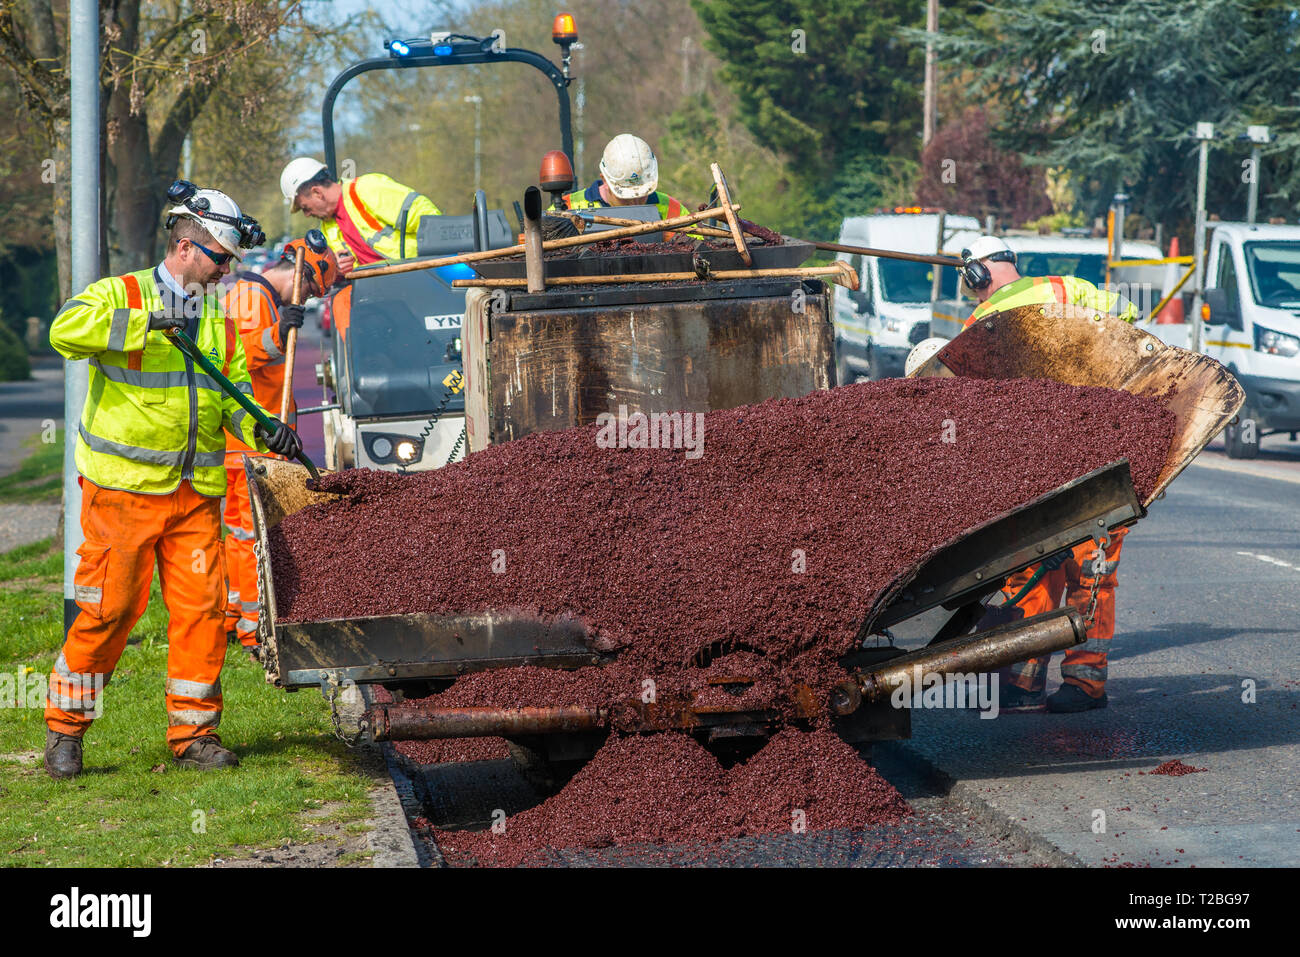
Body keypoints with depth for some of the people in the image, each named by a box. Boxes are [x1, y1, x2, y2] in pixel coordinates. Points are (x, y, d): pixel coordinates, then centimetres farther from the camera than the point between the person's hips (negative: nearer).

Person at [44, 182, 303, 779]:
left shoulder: (220, 319, 16)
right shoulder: (118, 296, -4)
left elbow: (233, 389, 14)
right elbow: (66, 331, -22)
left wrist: (259, 428, -6)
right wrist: (149, 323, -28)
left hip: (196, 492, 5)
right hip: (124, 488, -5)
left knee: (201, 608, 1)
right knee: (108, 608, -3)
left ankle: (193, 733, 11)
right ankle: (64, 728, 11)